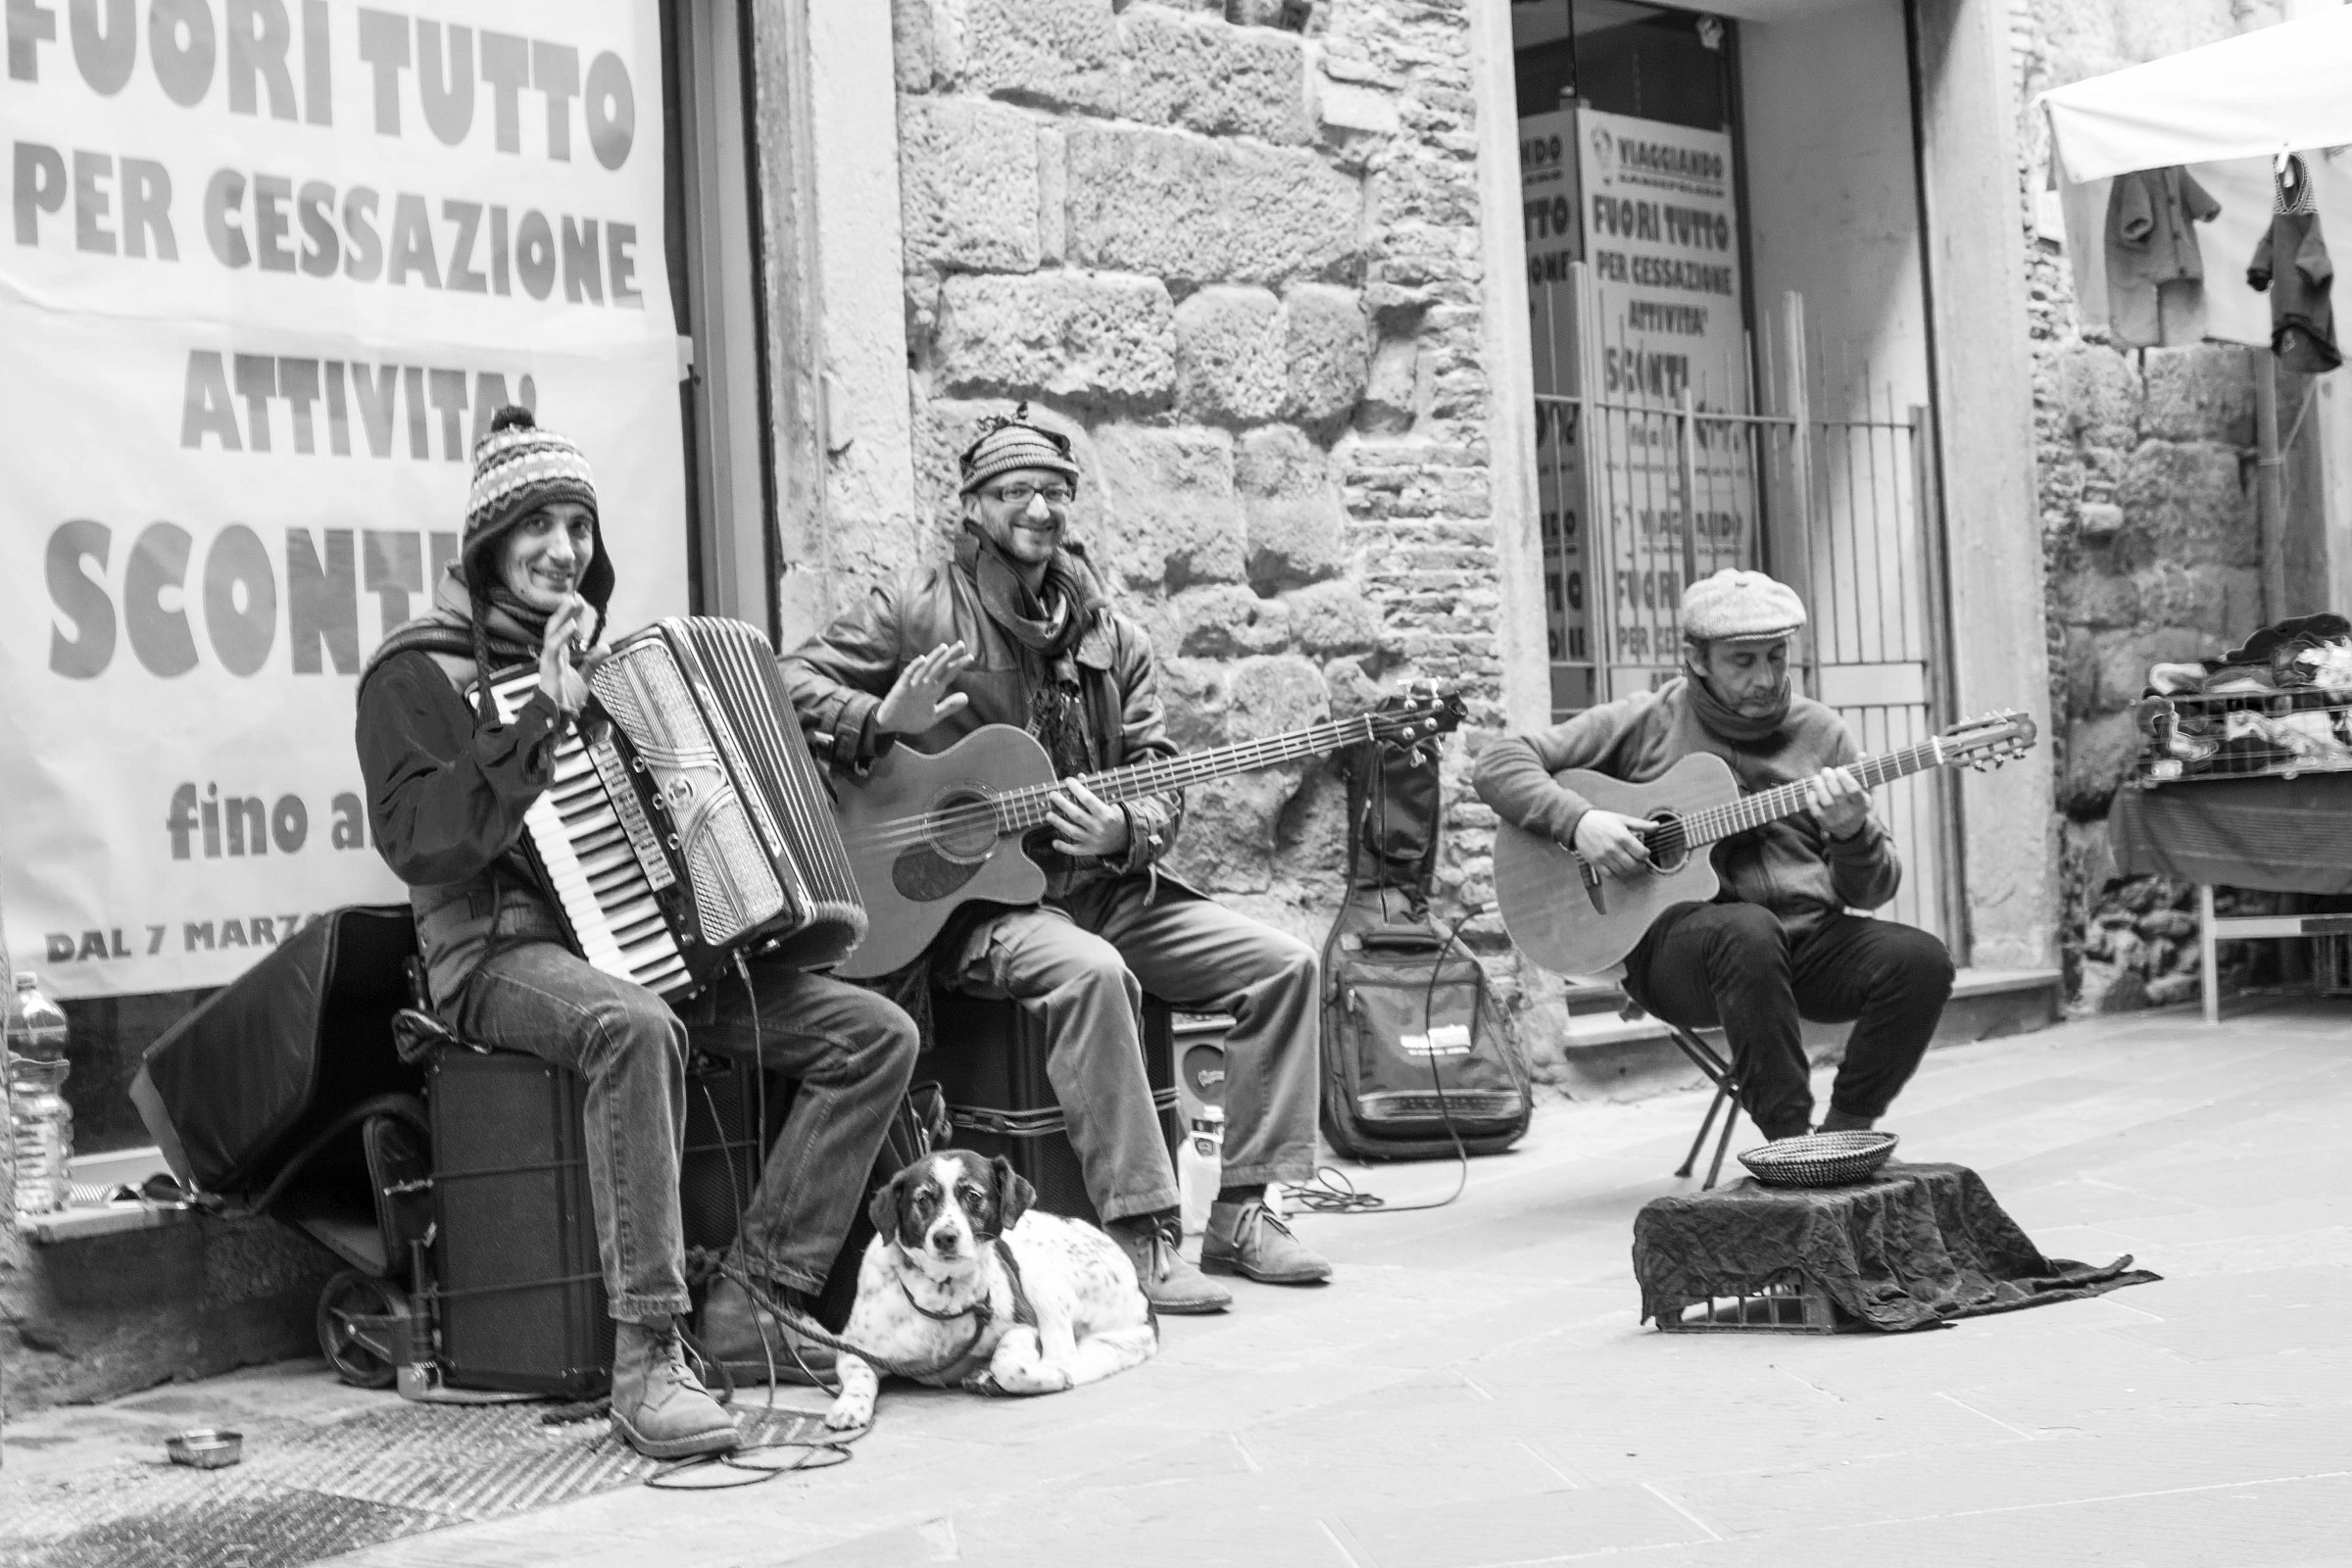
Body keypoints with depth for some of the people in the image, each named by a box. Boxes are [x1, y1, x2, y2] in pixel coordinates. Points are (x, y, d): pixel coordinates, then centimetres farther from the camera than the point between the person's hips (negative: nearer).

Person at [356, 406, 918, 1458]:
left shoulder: (598, 659, 22)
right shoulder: (421, 672, -1)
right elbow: (415, 840, -17)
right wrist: (545, 716, -17)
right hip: (505, 952, -7)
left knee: (877, 1033, -10)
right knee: (635, 1027, -42)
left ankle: (757, 1304, -9)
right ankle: (646, 1358, -38)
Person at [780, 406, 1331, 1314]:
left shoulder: (1111, 637, 12)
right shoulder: (919, 609, -1)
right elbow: (792, 684, -4)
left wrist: (1126, 832, -14)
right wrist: (882, 722, -23)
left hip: (1103, 884, 6)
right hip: (971, 897, -6)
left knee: (1281, 963, -7)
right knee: (1090, 972, -36)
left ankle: (1242, 1213, -1)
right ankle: (1139, 1239, -30)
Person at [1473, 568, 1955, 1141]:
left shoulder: (1820, 733, 11)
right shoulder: (1646, 724, 4)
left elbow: (1870, 892, 9)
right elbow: (1499, 764, 2)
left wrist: (1852, 834, -15)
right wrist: (1578, 821, -15)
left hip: (1808, 941, 4)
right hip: (1675, 938, -3)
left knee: (1922, 961, -22)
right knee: (1749, 930, -37)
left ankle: (1844, 1135, -6)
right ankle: (1790, 1141, -29)